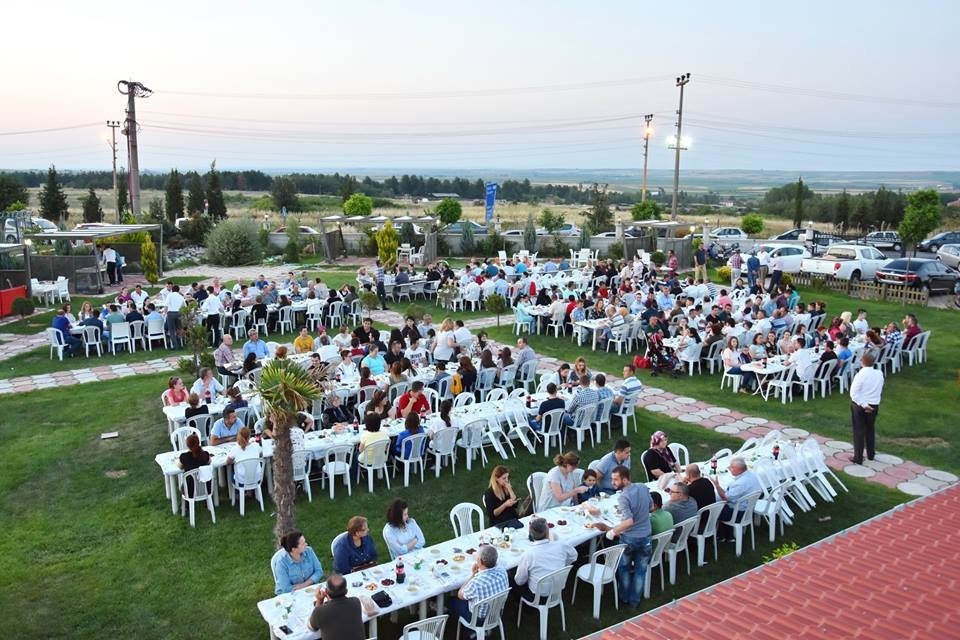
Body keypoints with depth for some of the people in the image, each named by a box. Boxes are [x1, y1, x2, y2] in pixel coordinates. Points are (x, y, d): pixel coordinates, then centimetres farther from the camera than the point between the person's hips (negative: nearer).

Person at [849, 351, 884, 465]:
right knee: (870, 429, 20)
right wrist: (874, 398, 11)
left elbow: (854, 393, -22)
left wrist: (863, 404, -16)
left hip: (859, 405, -4)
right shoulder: (879, 374, -5)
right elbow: (881, 391, 6)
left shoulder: (860, 375, -21)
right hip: (874, 405, 4)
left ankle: (858, 458, 7)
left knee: (859, 431, 4)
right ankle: (871, 454, 33)